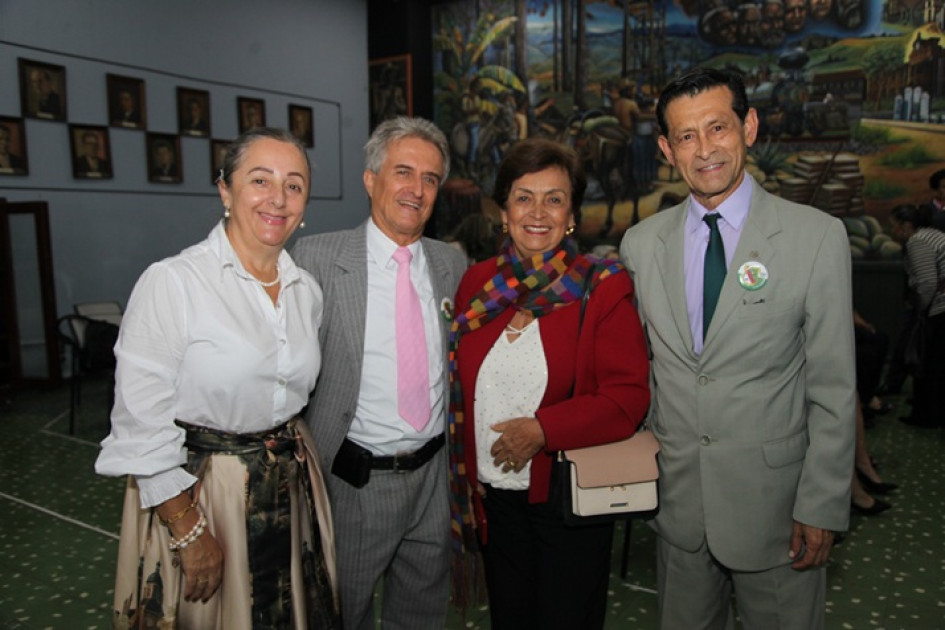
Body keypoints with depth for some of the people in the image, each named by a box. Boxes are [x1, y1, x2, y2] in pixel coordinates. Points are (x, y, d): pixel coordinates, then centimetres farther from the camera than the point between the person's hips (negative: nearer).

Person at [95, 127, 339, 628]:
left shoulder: (306, 290, 2)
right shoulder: (172, 282, -16)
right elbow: (142, 427, -17)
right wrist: (191, 534, -16)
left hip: (290, 490, 6)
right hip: (192, 494, -5)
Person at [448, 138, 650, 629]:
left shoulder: (603, 287, -11)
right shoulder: (477, 284, 2)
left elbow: (628, 399, -15)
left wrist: (542, 428, -23)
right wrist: (466, 476, 6)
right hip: (495, 500, 4)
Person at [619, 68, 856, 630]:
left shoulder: (817, 236, -9)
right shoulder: (641, 243, 1)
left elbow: (834, 389, -8)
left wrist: (821, 508, -8)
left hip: (773, 499, -3)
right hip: (677, 498, 3)